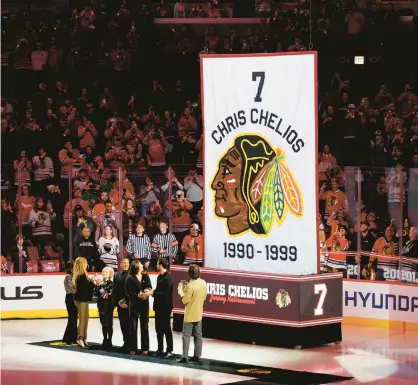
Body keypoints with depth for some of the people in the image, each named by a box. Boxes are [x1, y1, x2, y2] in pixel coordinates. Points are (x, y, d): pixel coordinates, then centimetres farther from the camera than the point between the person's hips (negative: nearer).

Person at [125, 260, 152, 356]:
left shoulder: (146, 276, 7)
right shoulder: (130, 279, -4)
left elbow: (150, 289, -2)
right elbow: (129, 292, -11)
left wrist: (147, 293, -24)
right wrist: (138, 295, -25)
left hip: (144, 304, 3)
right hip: (134, 305, -3)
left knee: (144, 326, 6)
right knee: (133, 327, 1)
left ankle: (145, 348, 12)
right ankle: (133, 348, 7)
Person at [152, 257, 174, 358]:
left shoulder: (168, 278, -17)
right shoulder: (159, 277, 11)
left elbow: (165, 294, -22)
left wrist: (153, 293, -18)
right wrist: (152, 292, -4)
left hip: (165, 307, -8)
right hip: (158, 306, 9)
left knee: (166, 329, -2)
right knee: (159, 328, 12)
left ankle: (169, 350, 5)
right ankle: (160, 349, 20)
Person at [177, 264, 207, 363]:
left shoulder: (190, 286, -23)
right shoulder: (203, 283, 0)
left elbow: (185, 301, -18)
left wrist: (181, 293, -3)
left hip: (190, 315, -7)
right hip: (199, 313, 7)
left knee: (186, 335, -2)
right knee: (198, 335, 12)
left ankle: (185, 357, -3)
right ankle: (197, 356, 15)